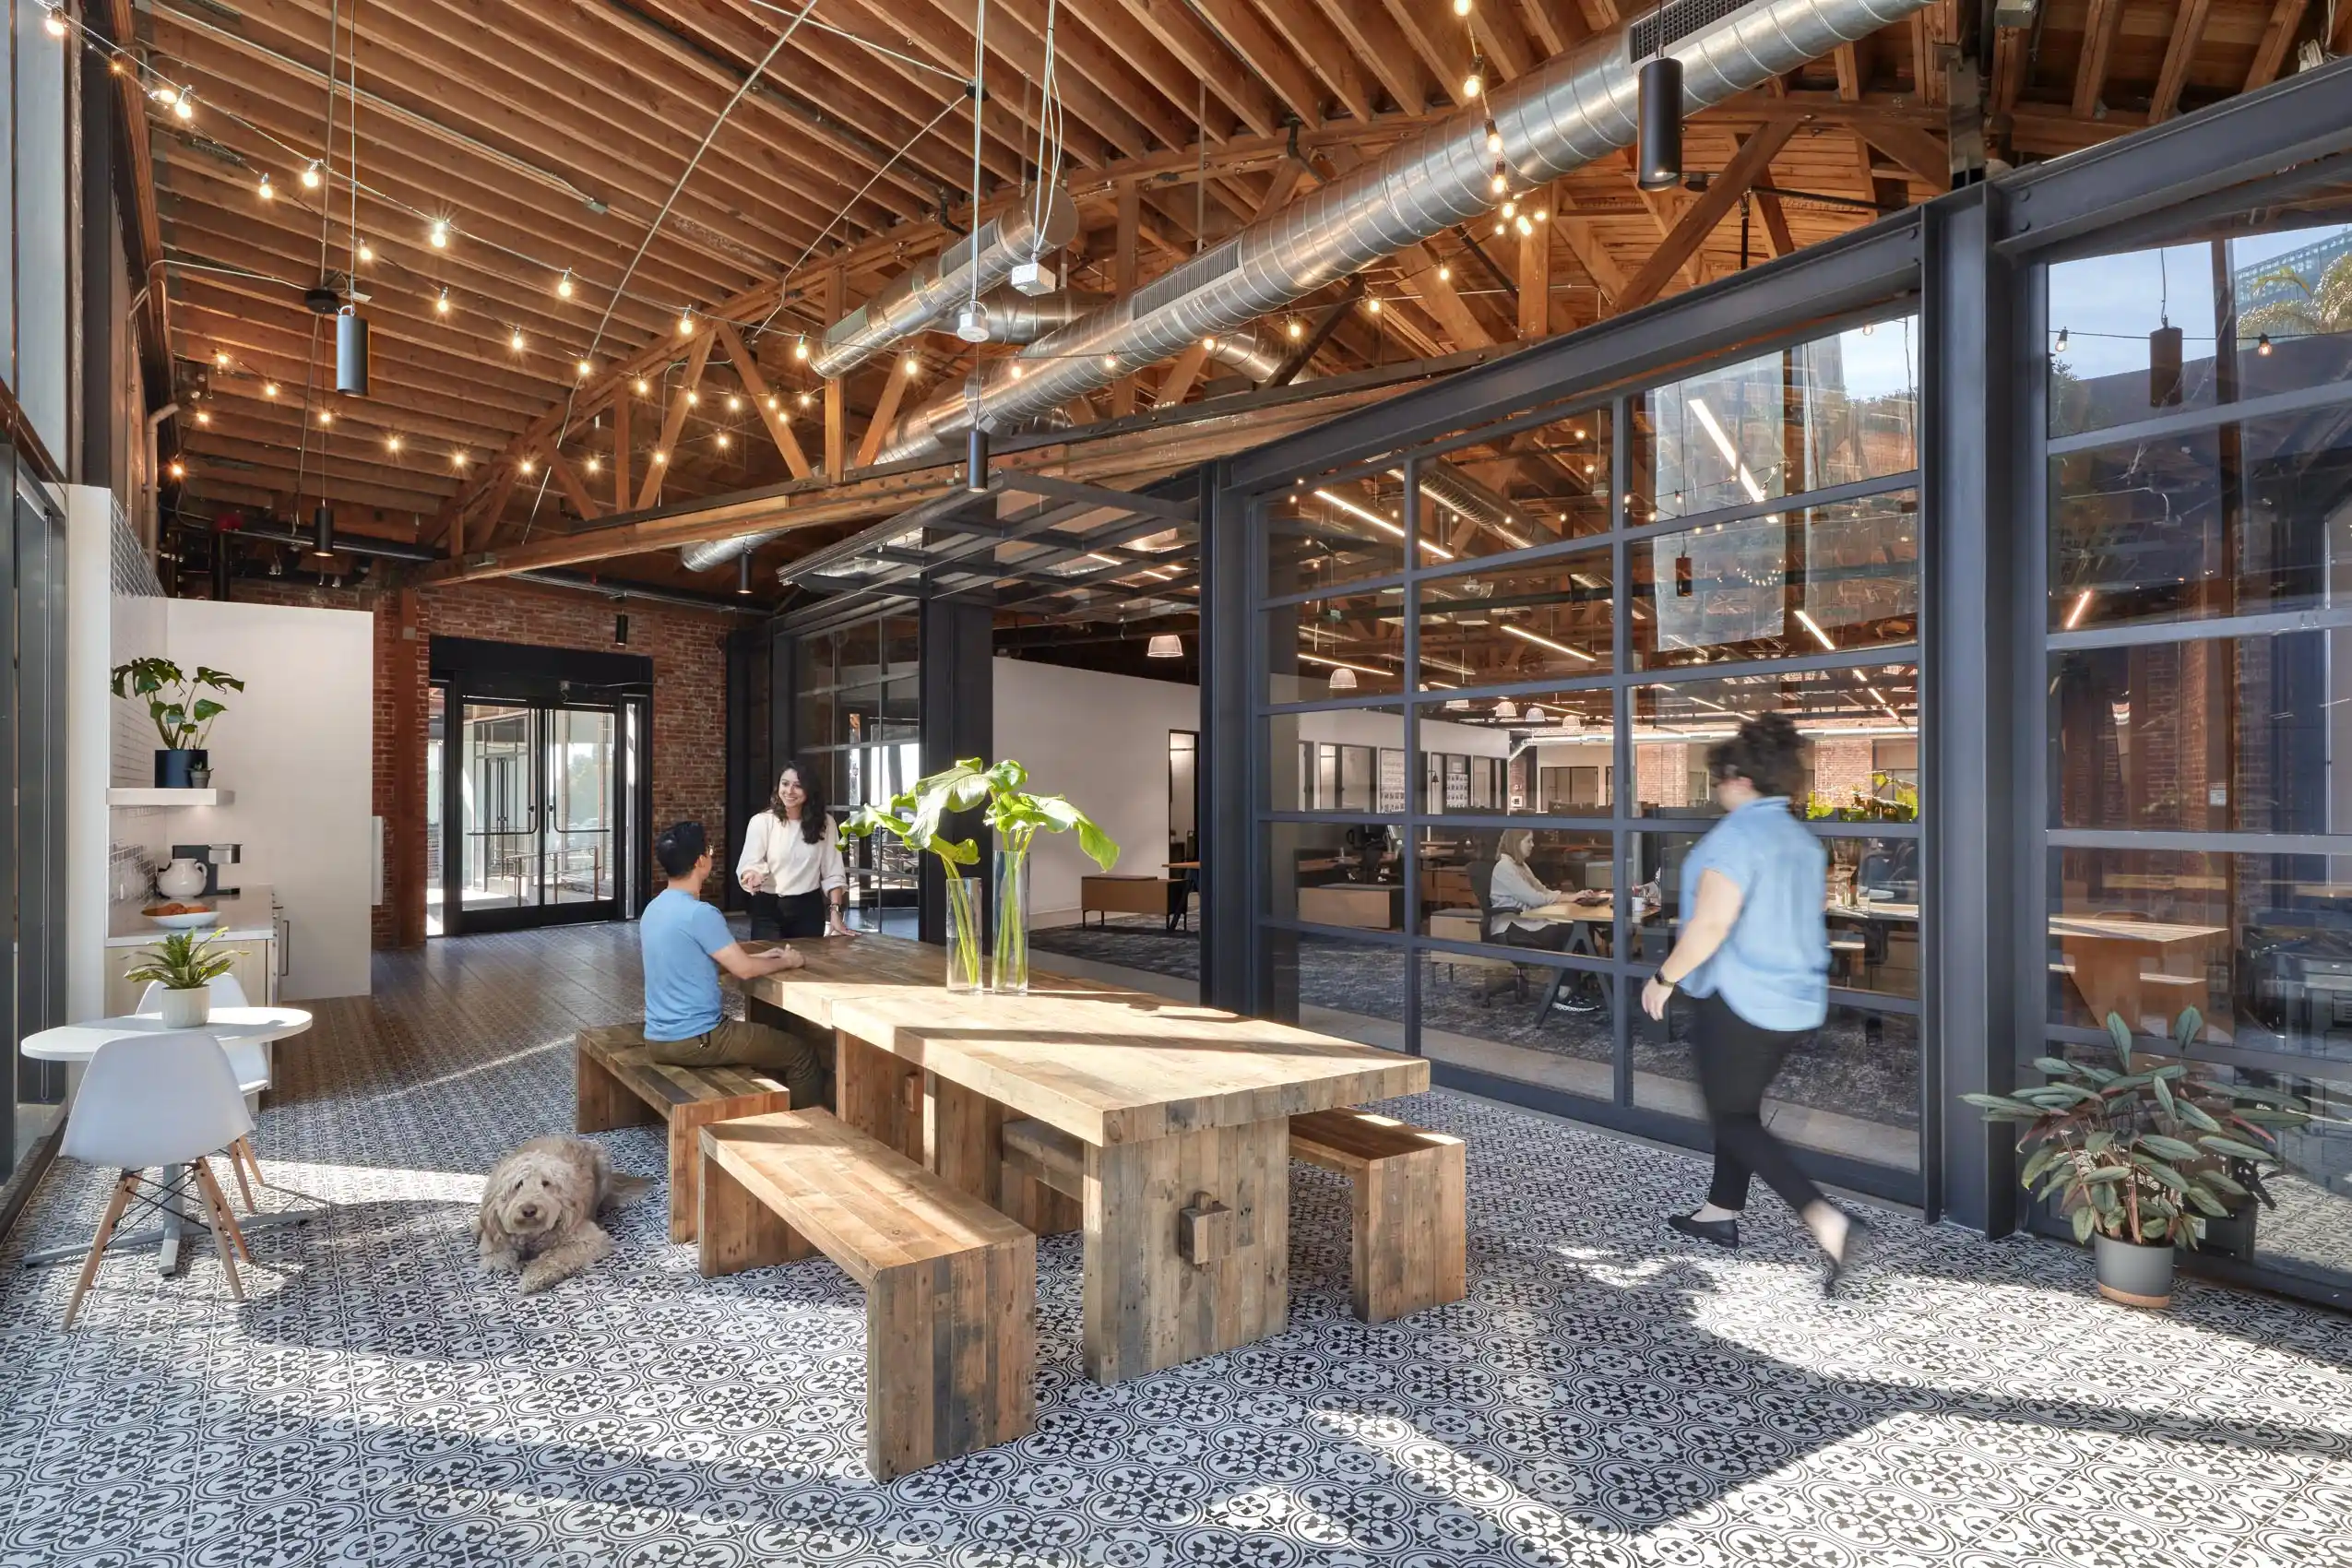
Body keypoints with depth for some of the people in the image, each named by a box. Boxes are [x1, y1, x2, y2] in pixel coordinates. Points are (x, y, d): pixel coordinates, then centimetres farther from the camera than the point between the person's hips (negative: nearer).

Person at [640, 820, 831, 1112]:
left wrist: (758, 956, 17)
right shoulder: (700, 913, -21)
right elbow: (744, 970, -18)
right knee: (803, 1053, 3)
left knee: (757, 1034, 31)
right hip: (696, 1040, -9)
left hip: (658, 1039, 10)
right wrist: (787, 962, 1)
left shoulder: (653, 909, 8)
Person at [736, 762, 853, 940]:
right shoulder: (761, 821, -4)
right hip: (768, 908, -2)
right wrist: (752, 875, -32)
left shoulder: (824, 823, 1)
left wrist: (834, 911, -5)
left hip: (809, 908, 2)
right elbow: (749, 863, -10)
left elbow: (832, 873, 2)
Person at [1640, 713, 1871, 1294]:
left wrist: (1664, 978, -13)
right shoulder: (1803, 841, 9)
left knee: (1734, 1120, 2)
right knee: (1741, 1107, 20)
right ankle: (1721, 1213, 32)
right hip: (1797, 1000, 9)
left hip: (1742, 1000, -9)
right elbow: (1800, 921, 17)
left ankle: (1828, 1222, -10)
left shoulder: (1736, 836, -18)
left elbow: (1710, 925, -25)